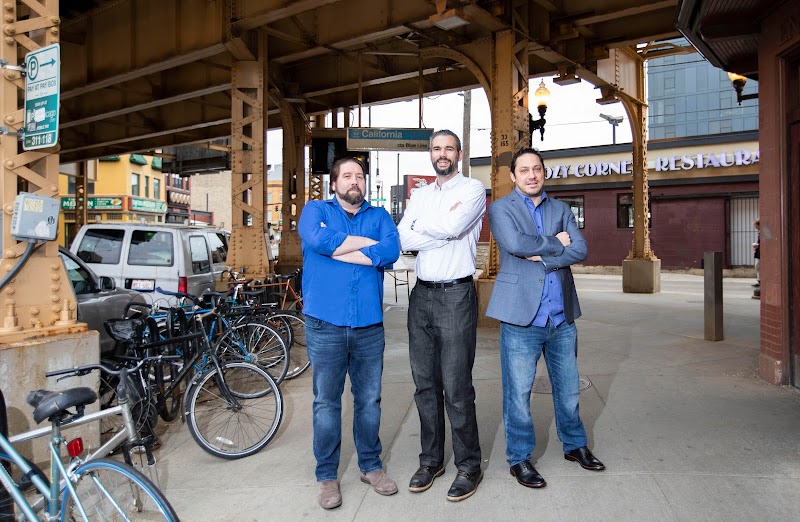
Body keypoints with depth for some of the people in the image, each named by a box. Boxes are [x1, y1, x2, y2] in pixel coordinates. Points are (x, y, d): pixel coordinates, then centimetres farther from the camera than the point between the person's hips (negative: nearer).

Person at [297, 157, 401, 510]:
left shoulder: (379, 216, 11)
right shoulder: (316, 210, 6)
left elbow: (391, 252, -10)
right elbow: (319, 239, -17)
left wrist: (337, 251, -11)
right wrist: (368, 243, -8)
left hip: (369, 325, 2)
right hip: (325, 325, -2)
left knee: (369, 400, 13)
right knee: (326, 402, 8)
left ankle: (370, 465, 31)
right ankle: (327, 475, 23)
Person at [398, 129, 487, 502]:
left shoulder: (473, 189, 0)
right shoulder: (420, 194, 15)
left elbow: (452, 227, -19)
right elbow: (403, 239, 1)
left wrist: (421, 224, -2)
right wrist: (441, 230, -12)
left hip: (455, 295, -5)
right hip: (421, 294, 6)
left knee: (456, 387, -3)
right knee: (425, 384, 12)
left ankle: (469, 466, 15)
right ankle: (431, 460, 27)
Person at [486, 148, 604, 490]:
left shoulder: (561, 210, 14)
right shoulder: (501, 208, 1)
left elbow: (580, 250, 0)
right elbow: (516, 244, -18)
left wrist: (542, 258, -13)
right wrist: (555, 244, -5)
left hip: (562, 316, 5)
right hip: (522, 316, -4)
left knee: (569, 388, 18)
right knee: (518, 392, 4)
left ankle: (574, 445, 39)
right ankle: (519, 458, 21)